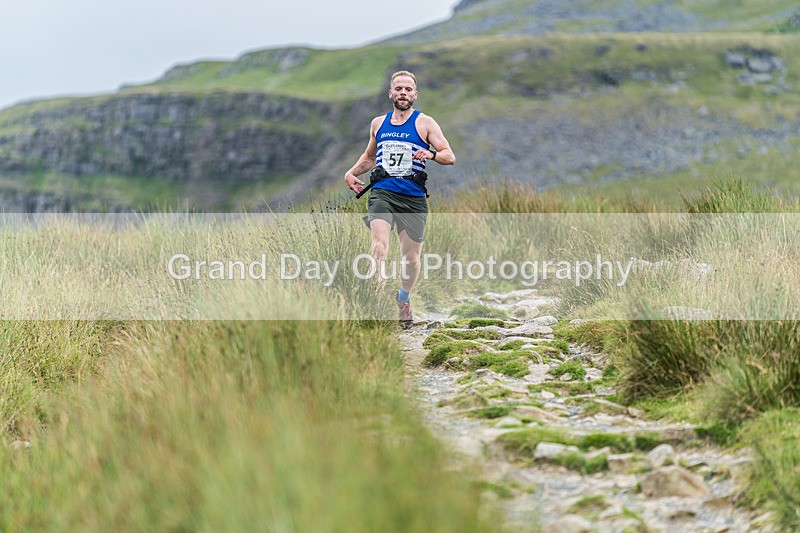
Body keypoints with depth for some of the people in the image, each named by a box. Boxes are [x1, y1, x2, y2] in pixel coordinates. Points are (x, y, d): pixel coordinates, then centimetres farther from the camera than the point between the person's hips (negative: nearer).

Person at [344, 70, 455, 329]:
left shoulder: (425, 123, 4)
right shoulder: (378, 123, 15)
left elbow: (450, 156, -1)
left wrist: (431, 154, -22)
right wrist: (352, 173, 14)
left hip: (413, 198, -1)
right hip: (382, 193, 1)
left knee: (411, 256, 7)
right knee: (379, 246, -22)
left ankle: (404, 298, 34)